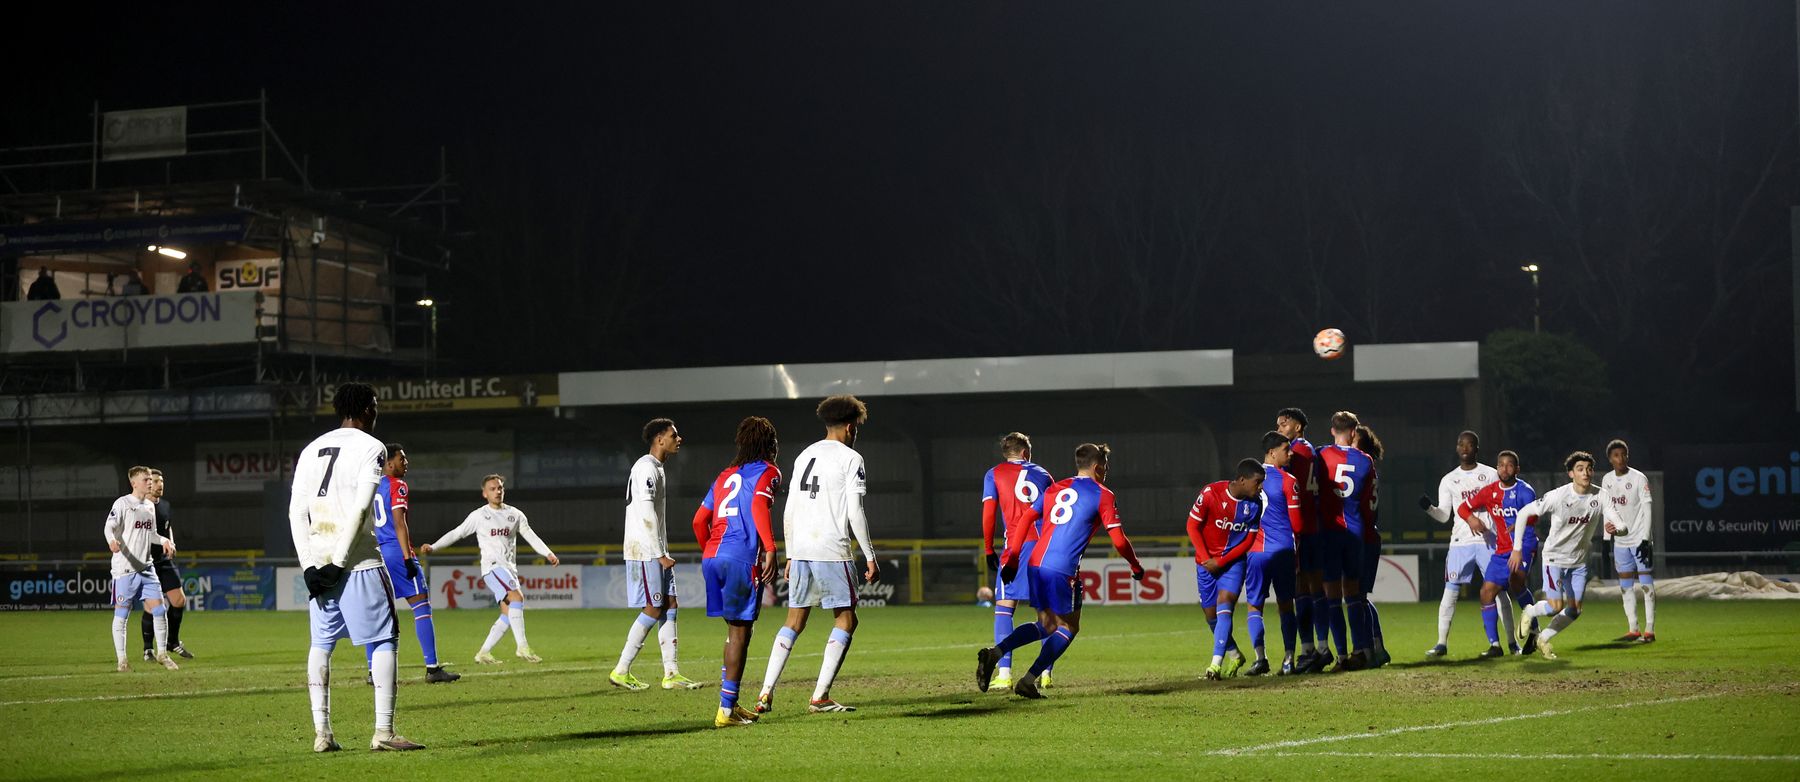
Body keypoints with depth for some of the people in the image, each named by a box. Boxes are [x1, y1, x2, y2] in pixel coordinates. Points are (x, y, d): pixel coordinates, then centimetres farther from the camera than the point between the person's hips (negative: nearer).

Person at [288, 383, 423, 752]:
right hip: (359, 562, -6)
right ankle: (383, 731, -7)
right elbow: (360, 510, -14)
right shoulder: (370, 447, -3)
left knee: (321, 643, 11)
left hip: (318, 561, 6)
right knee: (384, 641, 0)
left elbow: (296, 512, 8)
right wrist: (339, 563, -14)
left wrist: (310, 564, 4)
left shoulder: (311, 449, 15)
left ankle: (321, 733, 7)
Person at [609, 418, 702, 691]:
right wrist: (660, 555, -20)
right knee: (653, 610, -8)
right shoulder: (646, 468, -15)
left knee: (670, 606, 6)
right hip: (645, 552, -10)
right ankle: (621, 671, -1)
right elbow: (647, 516, -21)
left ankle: (672, 674, 6)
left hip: (657, 553, 10)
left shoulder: (657, 469, 18)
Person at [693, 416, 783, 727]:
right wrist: (770, 549, -25)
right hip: (742, 558, -7)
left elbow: (699, 520, 20)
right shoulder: (768, 472, 3)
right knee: (739, 633, -3)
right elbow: (759, 505, -17)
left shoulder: (726, 476, 23)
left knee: (735, 629, 18)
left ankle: (731, 703, 19)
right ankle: (726, 710, -5)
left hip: (711, 557, 7)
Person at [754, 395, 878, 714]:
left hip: (800, 550, 6)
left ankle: (766, 693, 3)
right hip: (831, 550, -6)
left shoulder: (804, 456, 17)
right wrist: (870, 557, -4)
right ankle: (820, 696, -4)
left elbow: (789, 511, 16)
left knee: (794, 621, 12)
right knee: (845, 619, 4)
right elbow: (855, 514, -9)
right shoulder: (850, 459, -2)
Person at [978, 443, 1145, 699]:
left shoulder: (1055, 488, 19)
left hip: (1035, 563, 6)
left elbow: (1025, 521, 12)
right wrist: (1136, 567, 18)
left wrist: (1011, 559, 15)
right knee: (1068, 627, 10)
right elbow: (1119, 540, 2)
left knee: (1046, 625, 18)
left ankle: (994, 653, -3)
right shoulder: (1103, 496, 3)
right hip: (1063, 570, -6)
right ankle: (1029, 680, -3)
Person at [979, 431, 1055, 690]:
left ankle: (1004, 674, -13)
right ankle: (1045, 674, 9)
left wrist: (988, 549, 12)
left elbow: (988, 514, 4)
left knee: (1004, 607, -2)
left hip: (1016, 545, -3)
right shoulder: (1043, 474, 19)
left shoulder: (994, 474, 11)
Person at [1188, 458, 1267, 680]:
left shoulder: (1255, 503, -10)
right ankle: (1234, 656, 30)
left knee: (1224, 604, -20)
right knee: (1211, 614, 7)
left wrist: (1222, 562, -12)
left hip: (1233, 560, 0)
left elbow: (1249, 539, -3)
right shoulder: (1210, 493, -17)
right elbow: (1192, 525, -8)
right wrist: (1205, 558, -12)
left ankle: (1216, 664, -24)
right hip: (1207, 561, 0)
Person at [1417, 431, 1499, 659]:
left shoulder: (1490, 475, 5)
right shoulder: (1449, 480, 10)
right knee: (1450, 591, -4)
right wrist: (1428, 507, -14)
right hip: (1461, 542, 1)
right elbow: (1443, 516, 6)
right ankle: (1442, 644, -2)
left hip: (1489, 541, -1)